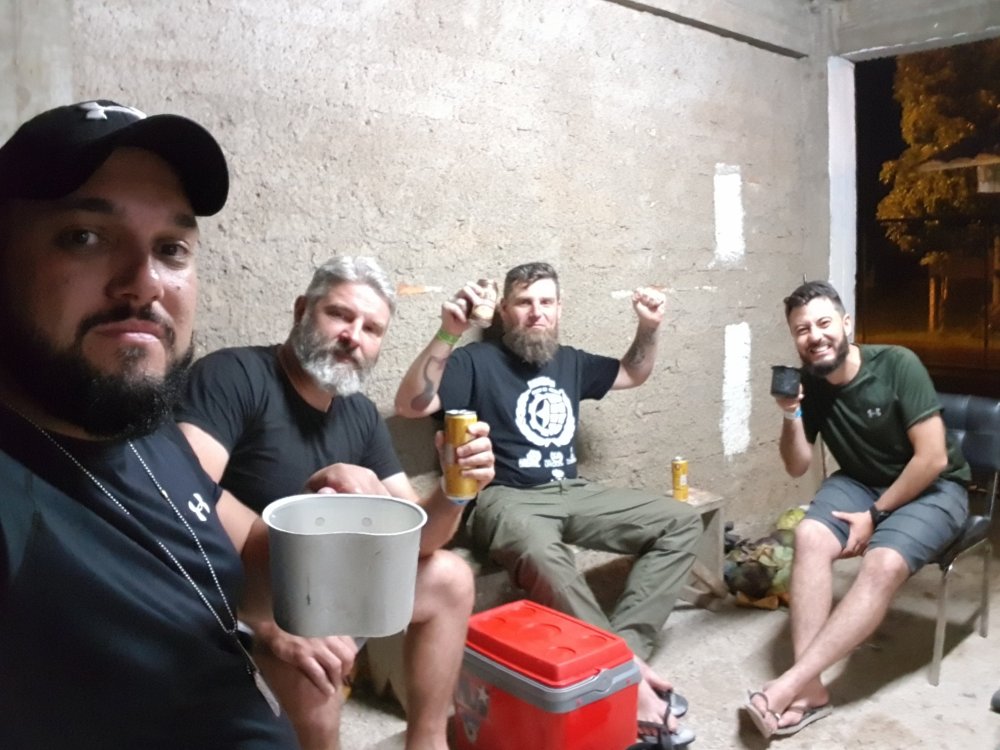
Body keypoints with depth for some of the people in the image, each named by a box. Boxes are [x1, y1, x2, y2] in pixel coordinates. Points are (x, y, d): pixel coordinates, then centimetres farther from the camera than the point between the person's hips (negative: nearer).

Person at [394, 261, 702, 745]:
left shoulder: (569, 362, 17)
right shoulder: (478, 361, -2)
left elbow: (633, 374, 32)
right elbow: (410, 405, -15)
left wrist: (649, 329, 15)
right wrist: (447, 336, -26)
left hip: (574, 494, 7)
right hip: (505, 500, -6)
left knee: (681, 522, -6)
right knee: (541, 553, -42)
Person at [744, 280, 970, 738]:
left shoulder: (897, 365, -21)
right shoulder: (809, 383, -8)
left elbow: (933, 458, -20)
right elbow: (798, 468, -2)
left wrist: (876, 515, -16)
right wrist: (791, 417, -20)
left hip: (931, 488, -4)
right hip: (860, 482, 4)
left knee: (883, 564, -32)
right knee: (809, 536, -26)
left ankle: (789, 685, -33)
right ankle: (809, 688, -29)